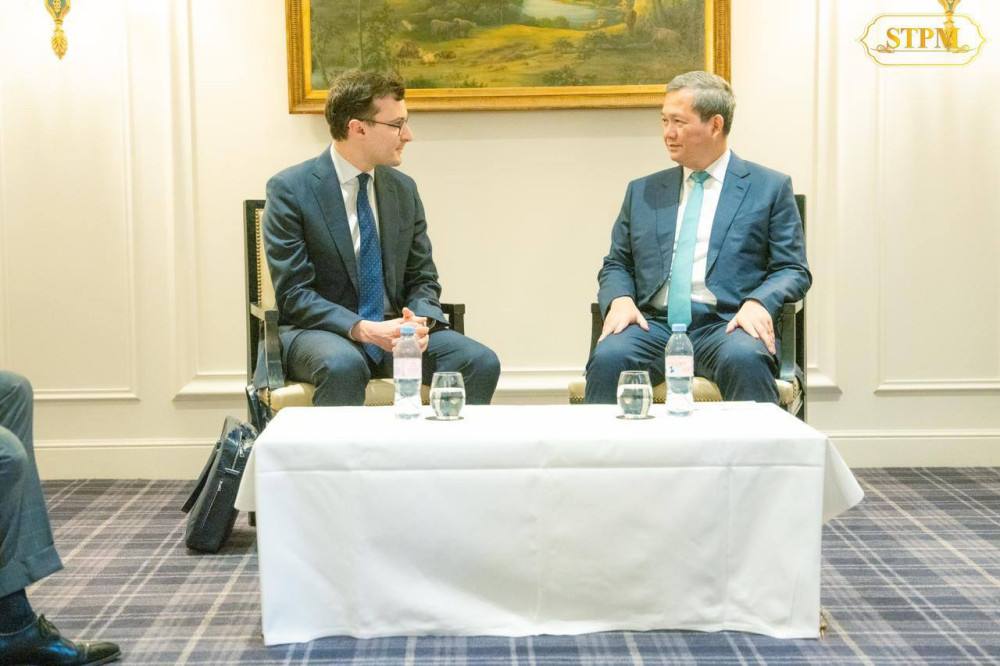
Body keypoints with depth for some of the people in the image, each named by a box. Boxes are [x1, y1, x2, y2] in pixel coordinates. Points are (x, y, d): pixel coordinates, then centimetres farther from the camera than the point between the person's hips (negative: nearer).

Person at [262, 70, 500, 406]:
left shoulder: (403, 189, 9)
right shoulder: (290, 189, -7)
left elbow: (422, 278, 12)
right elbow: (294, 294, -11)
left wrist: (420, 320, -11)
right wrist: (362, 329, -25)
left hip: (393, 329, 5)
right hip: (320, 330, -4)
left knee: (481, 362, -20)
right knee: (344, 365, -39)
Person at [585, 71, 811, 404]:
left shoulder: (770, 188, 11)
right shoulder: (643, 192, 21)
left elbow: (793, 270, 7)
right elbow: (616, 265, 20)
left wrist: (758, 302, -14)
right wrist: (620, 299, -3)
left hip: (726, 325, -2)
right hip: (654, 325, 2)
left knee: (745, 360, -36)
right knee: (608, 358, -30)